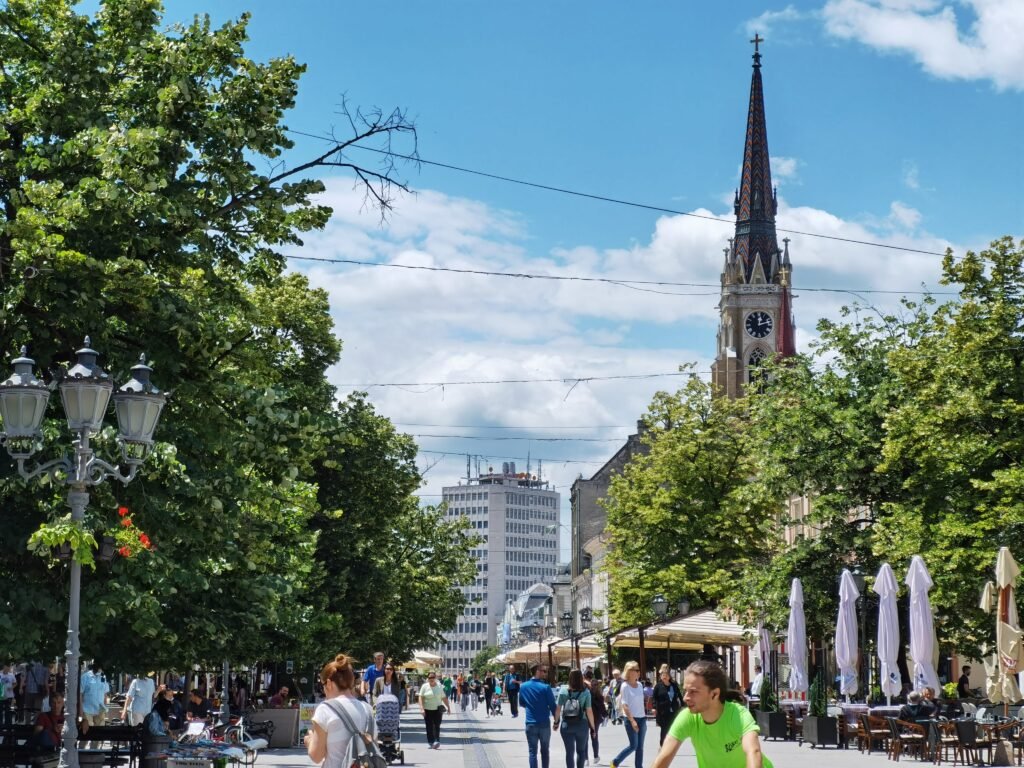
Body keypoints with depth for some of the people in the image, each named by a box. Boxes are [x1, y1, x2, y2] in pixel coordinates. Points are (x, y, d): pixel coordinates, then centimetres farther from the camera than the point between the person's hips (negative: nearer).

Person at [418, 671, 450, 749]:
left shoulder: (439, 686, 7)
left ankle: (437, 741, -16)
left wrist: (448, 707, 11)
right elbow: (421, 698, -1)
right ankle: (430, 742, 7)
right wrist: (421, 708, -12)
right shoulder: (424, 686, 2)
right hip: (427, 710, 0)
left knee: (437, 726, -12)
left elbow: (444, 698, 13)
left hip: (437, 710, 0)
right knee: (429, 727, 0)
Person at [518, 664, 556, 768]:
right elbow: (552, 705, -10)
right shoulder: (545, 687, -13)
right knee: (545, 750, 13)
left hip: (530, 723, 2)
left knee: (533, 752, 4)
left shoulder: (523, 686, 0)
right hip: (544, 723, -2)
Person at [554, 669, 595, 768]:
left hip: (566, 724, 1)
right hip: (581, 724, -1)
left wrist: (556, 722, 11)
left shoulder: (563, 691, -4)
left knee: (569, 751, 7)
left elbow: (558, 709, -3)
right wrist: (593, 726, 0)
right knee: (581, 751, 16)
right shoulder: (586, 692, -8)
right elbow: (589, 711, -9)